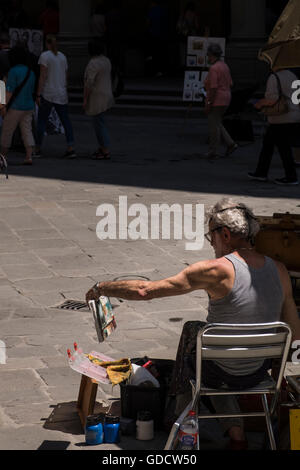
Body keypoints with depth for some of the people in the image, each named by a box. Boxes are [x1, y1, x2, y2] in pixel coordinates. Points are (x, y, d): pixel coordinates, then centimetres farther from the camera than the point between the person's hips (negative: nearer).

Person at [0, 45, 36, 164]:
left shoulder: (13, 71, -13)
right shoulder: (31, 72, 8)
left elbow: (10, 90, -17)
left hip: (16, 107, -6)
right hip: (29, 106, 6)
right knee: (27, 131, 5)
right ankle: (29, 156, -7)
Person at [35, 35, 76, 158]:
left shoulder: (45, 56, -9)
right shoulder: (63, 57, 9)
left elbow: (42, 77, -15)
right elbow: (65, 77, 12)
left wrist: (38, 95, -13)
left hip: (47, 94, -5)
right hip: (61, 95, 5)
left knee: (41, 121, 6)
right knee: (65, 120, 5)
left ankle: (37, 149, 9)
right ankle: (71, 148, -7)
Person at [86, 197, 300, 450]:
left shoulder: (217, 270, -20)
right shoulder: (279, 270, -5)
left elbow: (145, 290, -17)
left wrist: (102, 288, -3)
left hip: (222, 371, -4)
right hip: (260, 371, 5)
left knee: (191, 330, 28)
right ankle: (236, 431, 26)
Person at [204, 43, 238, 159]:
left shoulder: (214, 68, -17)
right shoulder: (224, 66, 12)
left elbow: (213, 88, -22)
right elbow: (230, 84, 15)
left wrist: (208, 104, -19)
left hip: (216, 101, -9)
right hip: (225, 100, 9)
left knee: (214, 126, -1)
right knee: (217, 124, 18)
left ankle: (213, 152, 5)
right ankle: (230, 144, 9)